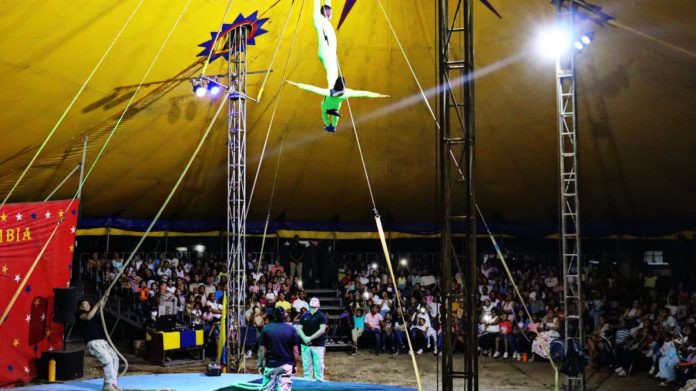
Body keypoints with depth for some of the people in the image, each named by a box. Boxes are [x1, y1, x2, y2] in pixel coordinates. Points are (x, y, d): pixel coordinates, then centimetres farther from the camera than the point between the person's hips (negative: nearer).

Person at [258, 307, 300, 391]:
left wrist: (260, 364, 6)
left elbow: (262, 350, -3)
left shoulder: (266, 329, -3)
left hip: (270, 365, 0)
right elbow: (295, 351, -2)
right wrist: (294, 364, 10)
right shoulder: (292, 329, -3)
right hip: (286, 365, 0)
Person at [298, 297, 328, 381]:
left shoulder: (321, 316, -3)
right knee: (306, 365, 9)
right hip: (305, 345, 4)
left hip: (318, 345, -4)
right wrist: (304, 338, -12)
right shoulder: (304, 316, 10)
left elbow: (322, 330, -12)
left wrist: (310, 338, -16)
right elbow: (299, 328, 7)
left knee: (318, 365, -4)